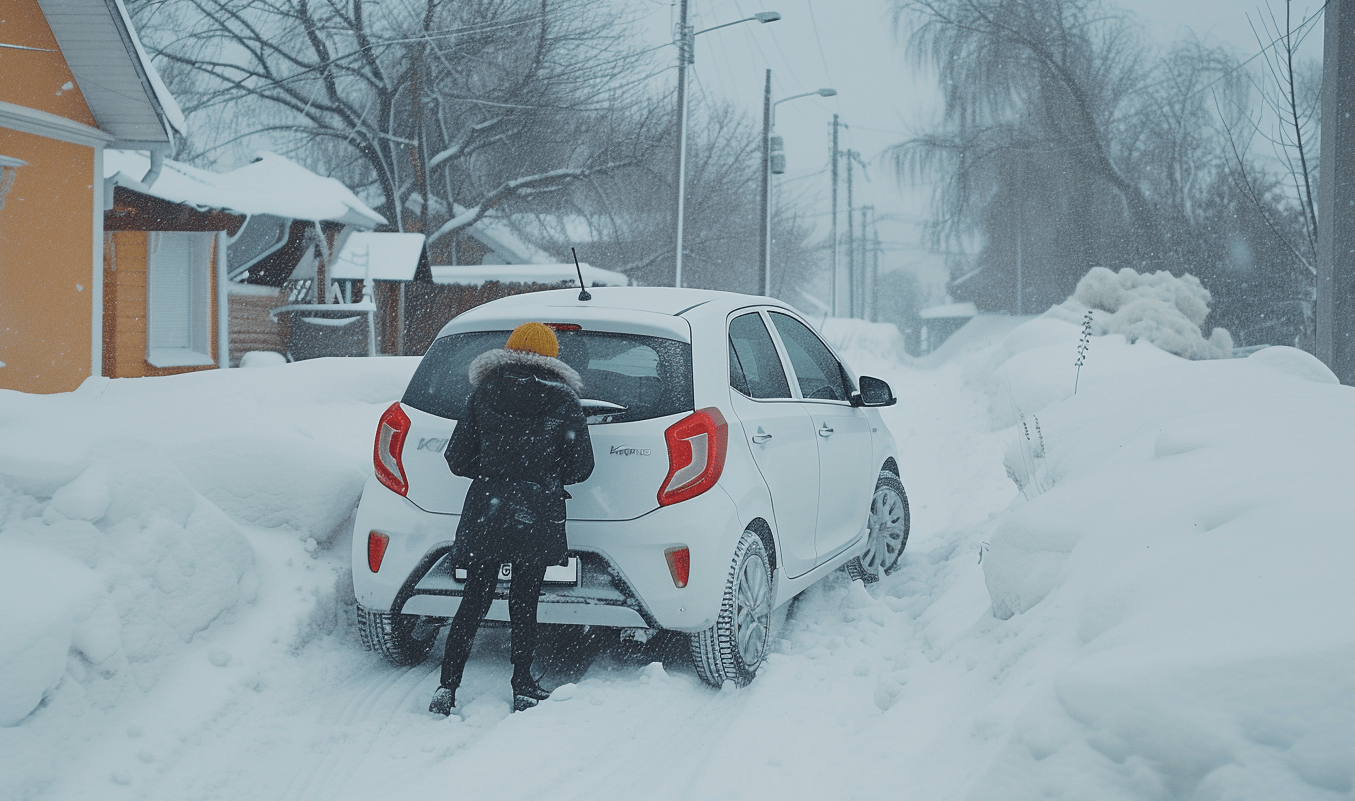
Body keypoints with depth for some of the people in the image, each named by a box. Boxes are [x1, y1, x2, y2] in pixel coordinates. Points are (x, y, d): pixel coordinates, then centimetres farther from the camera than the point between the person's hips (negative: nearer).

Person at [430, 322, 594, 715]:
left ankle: (447, 688, 5)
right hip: (538, 517, -1)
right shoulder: (563, 401, -2)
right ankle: (523, 689, 16)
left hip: (486, 510, 1)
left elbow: (458, 460, 1)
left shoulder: (483, 393, 1)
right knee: (524, 603, 10)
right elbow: (580, 466, -1)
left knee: (474, 601, 8)